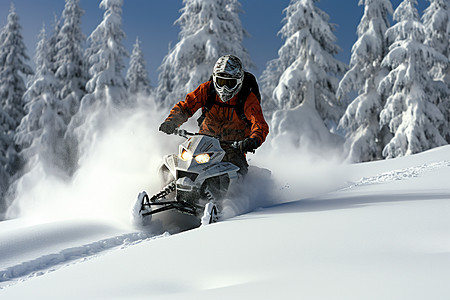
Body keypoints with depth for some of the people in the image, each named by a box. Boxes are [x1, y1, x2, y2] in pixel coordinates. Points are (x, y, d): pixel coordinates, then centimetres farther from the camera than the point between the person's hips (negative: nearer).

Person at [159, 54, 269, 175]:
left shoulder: (248, 99, -16)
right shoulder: (207, 89, -7)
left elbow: (261, 126, -28)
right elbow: (185, 106, -2)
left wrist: (254, 140, -51)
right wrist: (171, 122, -22)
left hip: (234, 145, -2)